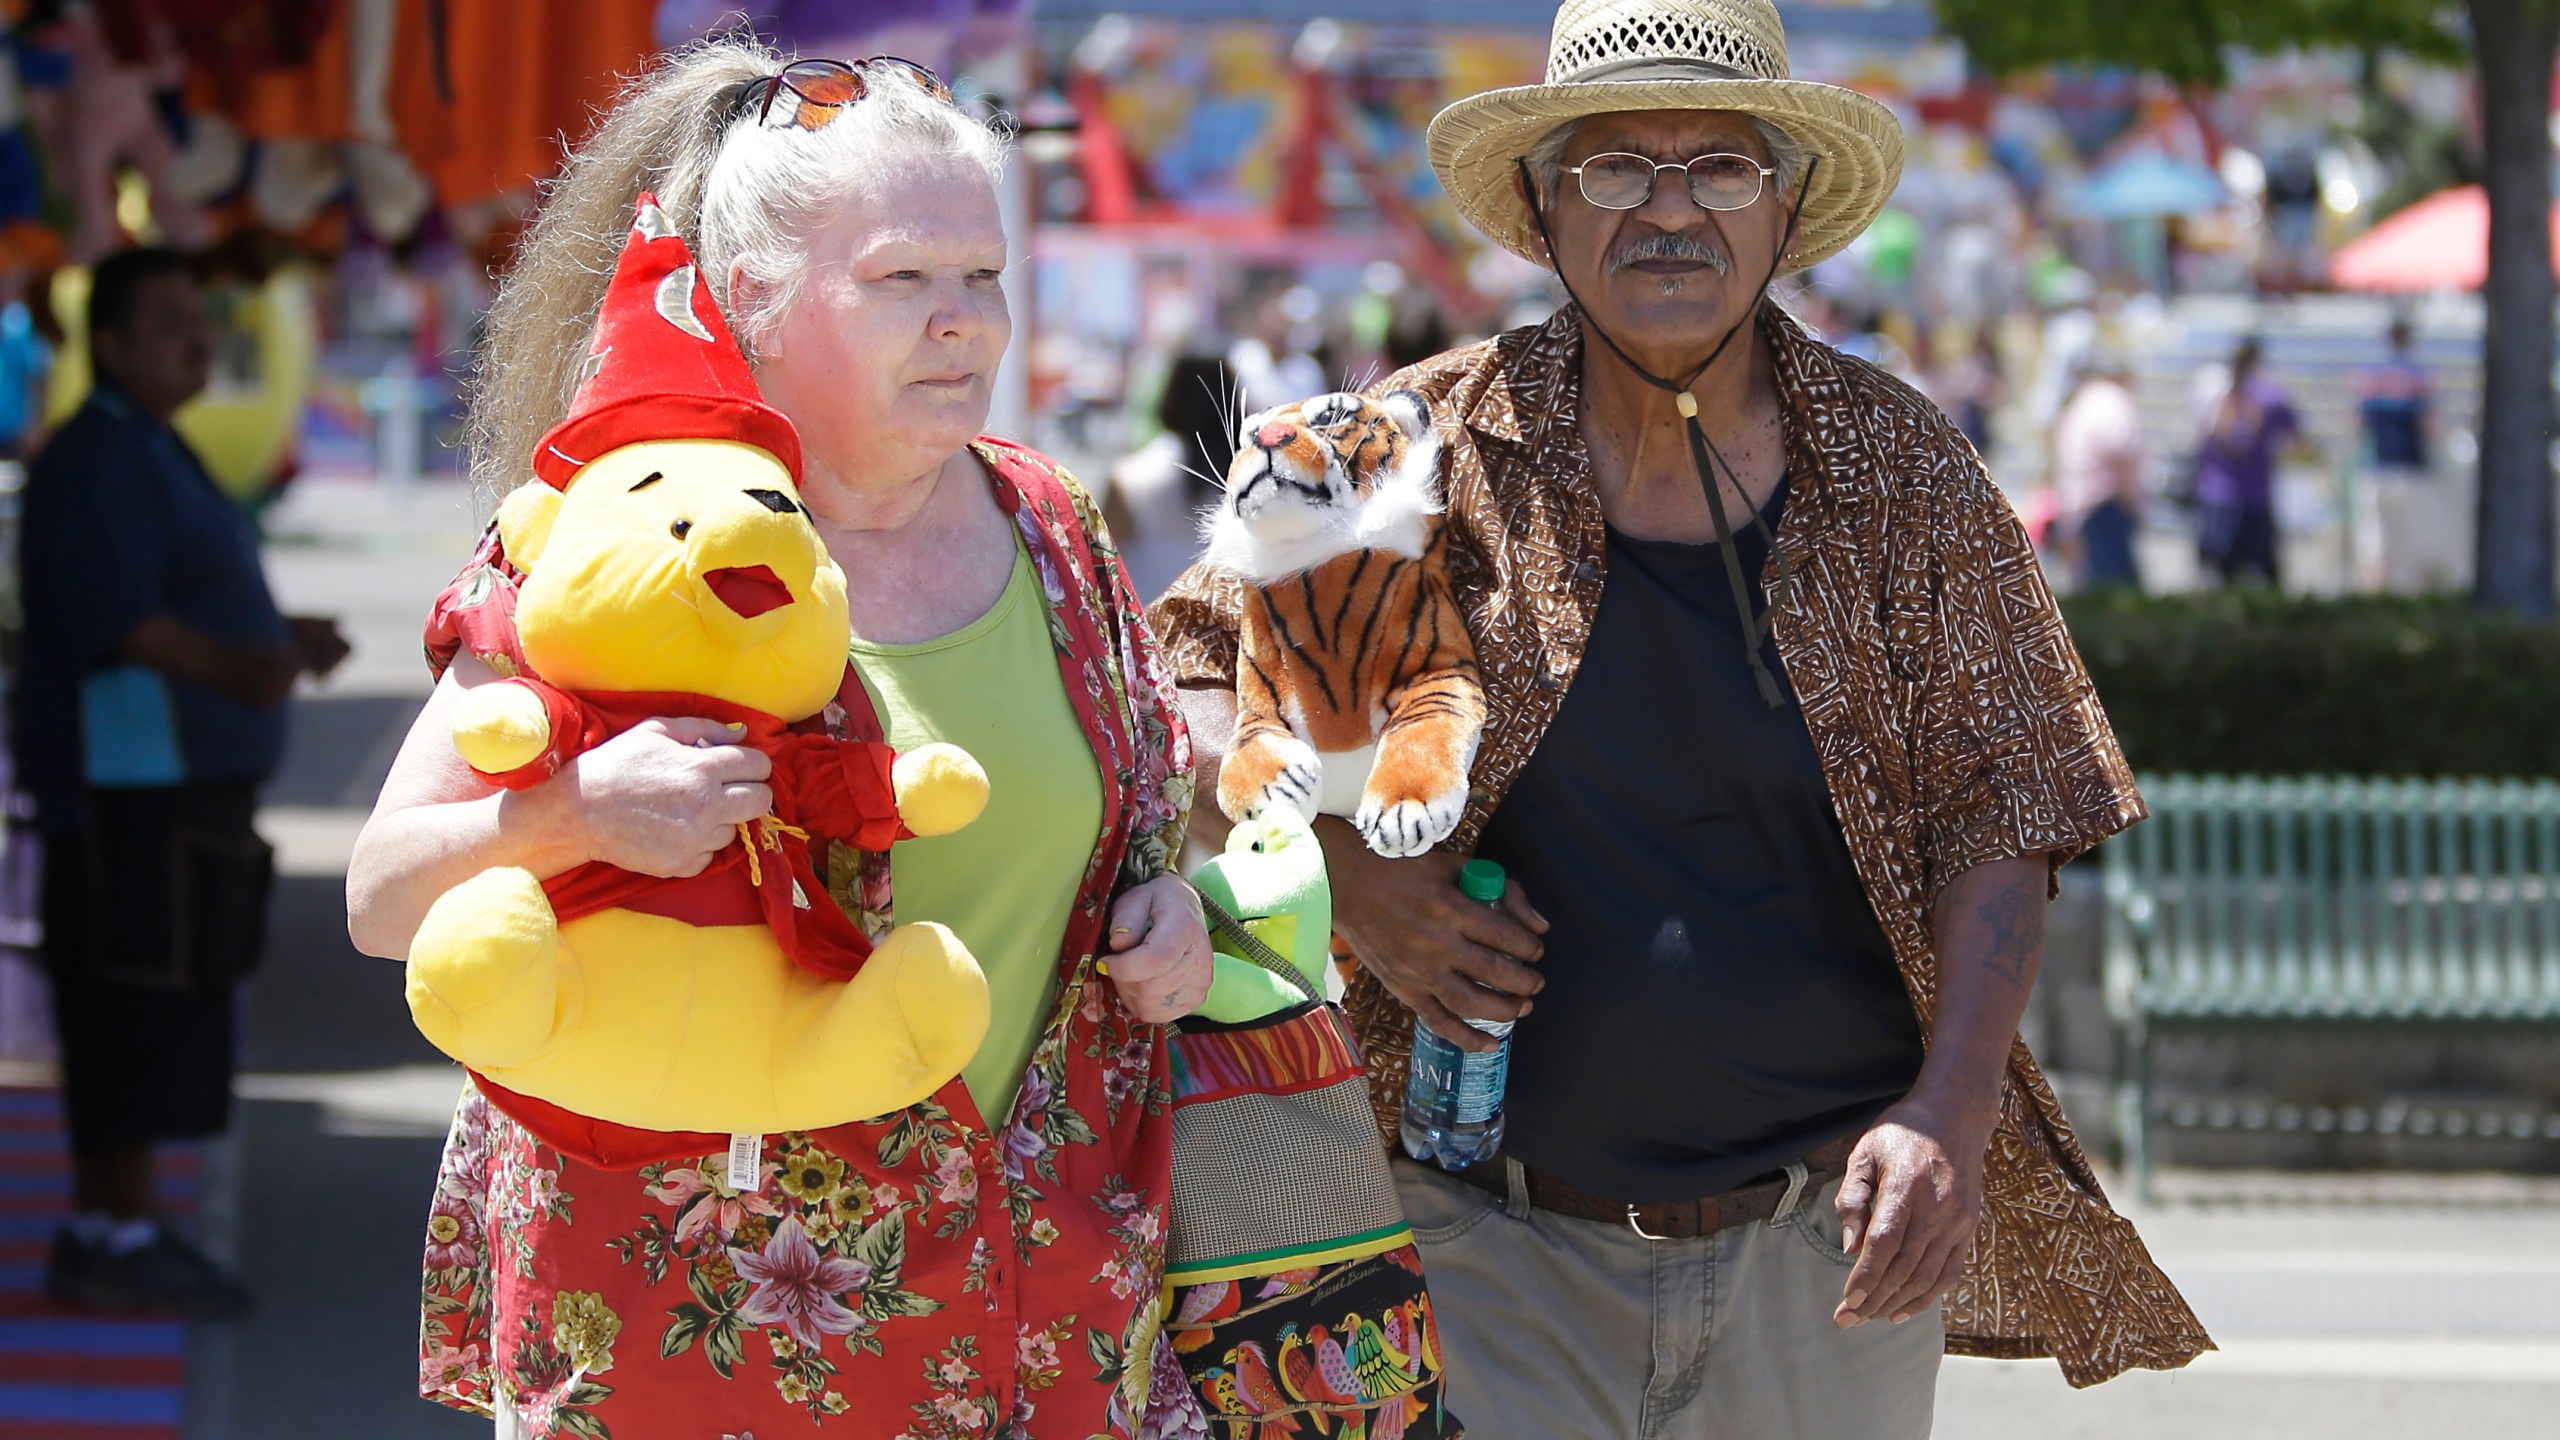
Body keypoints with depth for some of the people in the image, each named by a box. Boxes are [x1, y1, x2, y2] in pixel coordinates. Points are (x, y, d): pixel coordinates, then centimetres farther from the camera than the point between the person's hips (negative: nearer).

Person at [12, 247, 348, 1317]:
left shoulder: (152, 454, 19)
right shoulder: (97, 461, -15)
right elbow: (113, 618, -26)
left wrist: (285, 639, 30)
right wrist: (229, 665, -38)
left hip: (179, 777, 11)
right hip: (128, 776, -11)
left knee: (129, 1014, 12)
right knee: (141, 1000, -10)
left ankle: (107, 1230, 16)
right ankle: (122, 1238, -9)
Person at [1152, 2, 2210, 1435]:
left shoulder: (1900, 470, 1)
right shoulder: (1430, 454, -2)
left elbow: (1996, 819, 0)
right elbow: (1184, 684, 7)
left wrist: (1950, 1114, -14)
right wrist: (1337, 867, -12)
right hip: (1500, 1248, -1)